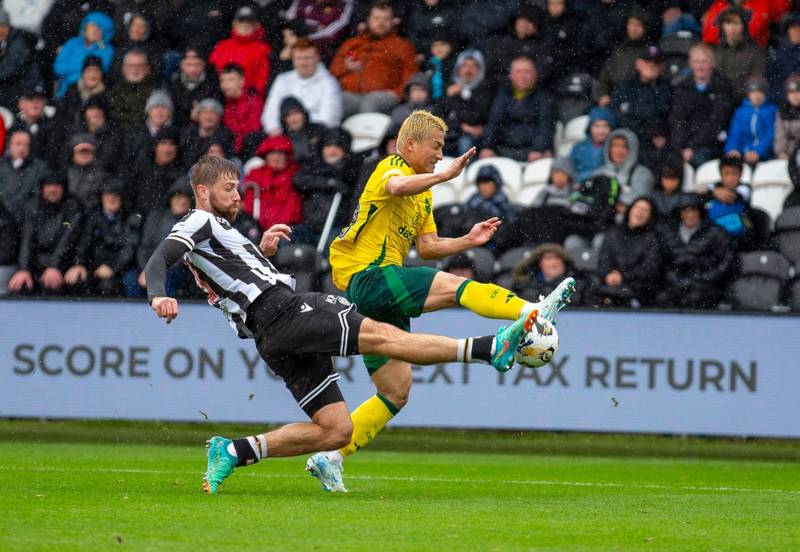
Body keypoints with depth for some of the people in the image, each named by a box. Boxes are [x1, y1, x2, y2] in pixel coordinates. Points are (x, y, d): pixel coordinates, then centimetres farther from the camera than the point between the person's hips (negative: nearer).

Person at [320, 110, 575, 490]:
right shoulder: (391, 168, -5)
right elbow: (396, 187, -31)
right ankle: (533, 314, -40)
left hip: (381, 301, 10)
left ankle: (331, 457, 9)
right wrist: (446, 174, -39)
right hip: (367, 275, -10)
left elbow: (427, 247, 23)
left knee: (396, 393, 8)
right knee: (453, 286, -26)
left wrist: (469, 241, 9)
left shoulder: (423, 191, 26)